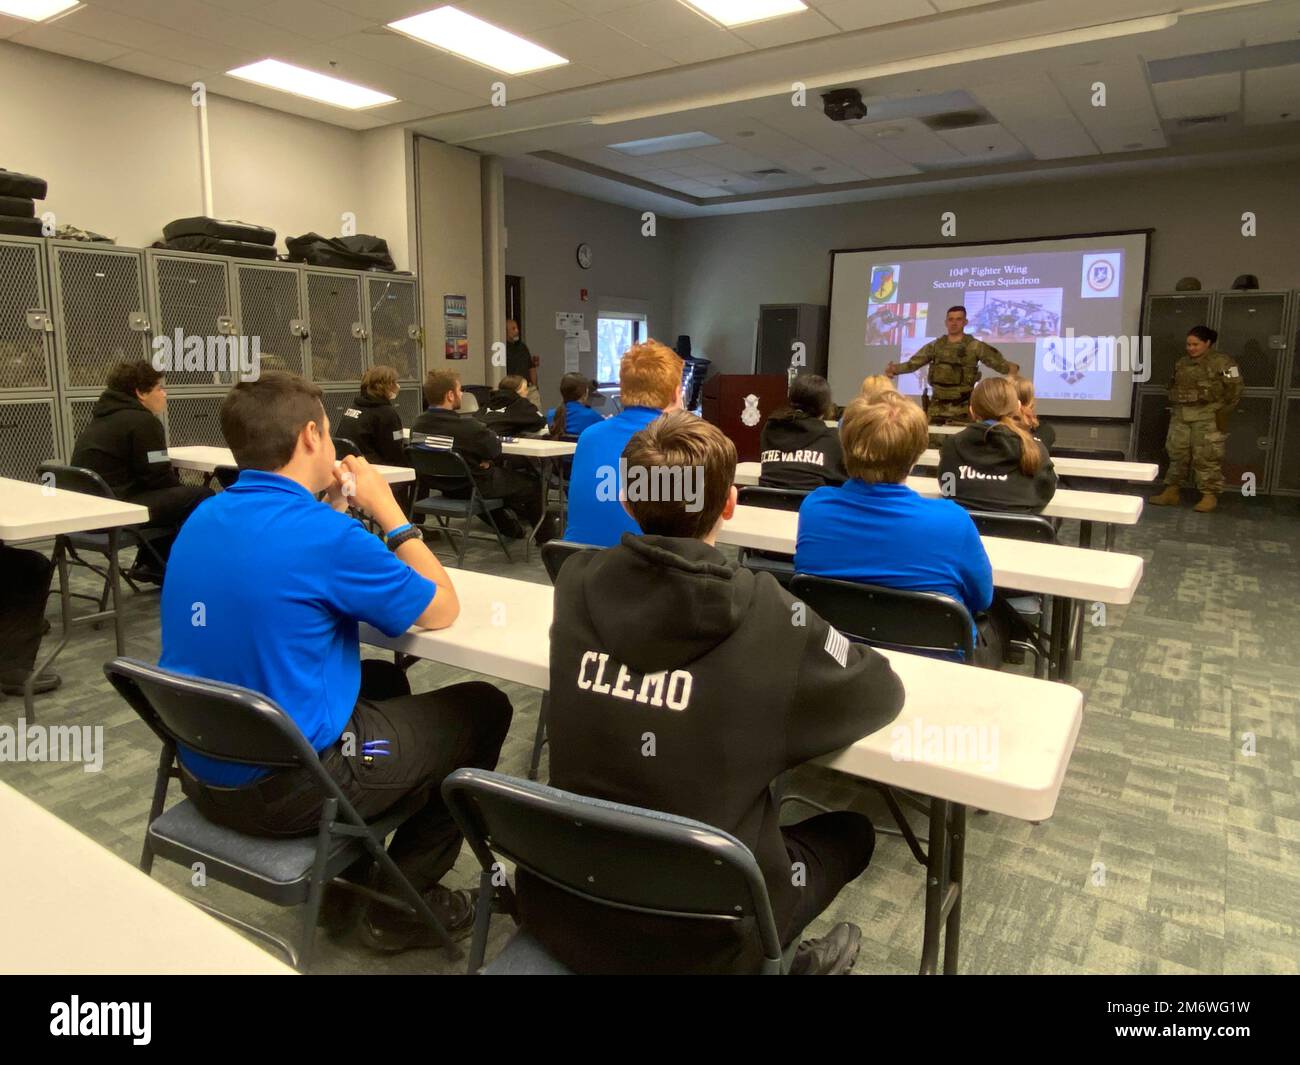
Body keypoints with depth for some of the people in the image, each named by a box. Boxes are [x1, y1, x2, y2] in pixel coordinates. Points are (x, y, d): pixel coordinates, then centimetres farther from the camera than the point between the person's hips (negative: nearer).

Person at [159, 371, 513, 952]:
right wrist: (388, 510, -2)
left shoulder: (204, 517, 1)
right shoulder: (325, 533, -23)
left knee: (383, 681, 28)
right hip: (288, 788, -8)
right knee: (483, 707, 7)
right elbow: (442, 610, -10)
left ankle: (348, 861, 33)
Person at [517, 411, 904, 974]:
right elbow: (884, 694, -3)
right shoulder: (770, 619, -21)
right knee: (850, 832, 22)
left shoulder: (577, 583, -10)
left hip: (561, 905, 4)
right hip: (695, 936, -3)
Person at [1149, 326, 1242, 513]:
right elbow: (1174, 387, 23)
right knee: (1176, 454, 6)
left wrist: (1223, 413, -9)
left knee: (1206, 456, -6)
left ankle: (1210, 495, 1)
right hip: (1181, 416, 6)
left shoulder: (1223, 362, -4)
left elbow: (1234, 389, -6)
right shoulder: (1182, 363, 15)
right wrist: (1173, 409, 14)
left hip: (1208, 416, -6)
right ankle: (1172, 491, 14)